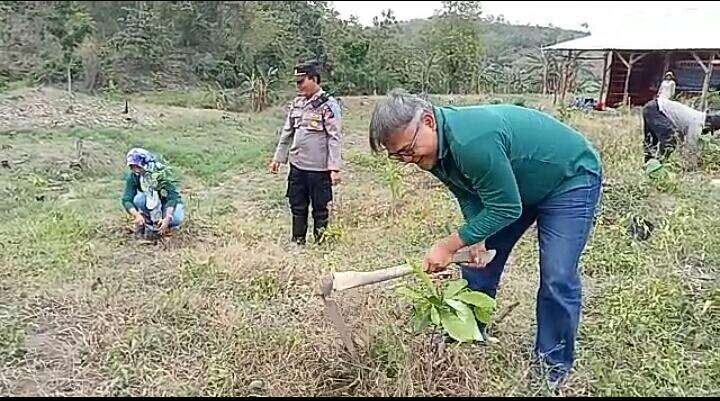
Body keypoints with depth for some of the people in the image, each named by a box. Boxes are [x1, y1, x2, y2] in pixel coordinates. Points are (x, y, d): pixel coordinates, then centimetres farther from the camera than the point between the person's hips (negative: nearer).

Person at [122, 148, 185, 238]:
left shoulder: (162, 172, -27)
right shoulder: (133, 177, -17)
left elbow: (172, 197, -31)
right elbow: (126, 200, -21)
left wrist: (167, 219, -44)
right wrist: (137, 215, -41)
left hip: (168, 202, -3)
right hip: (151, 203, 3)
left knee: (175, 219, -35)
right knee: (138, 199, -31)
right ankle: (148, 224, -6)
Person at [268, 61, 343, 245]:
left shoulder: (328, 105, -10)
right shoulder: (296, 104, 10)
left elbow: (335, 138, -14)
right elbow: (287, 133, 17)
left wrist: (335, 168, -19)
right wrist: (278, 158, 16)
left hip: (319, 168, -6)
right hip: (297, 166, 6)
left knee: (320, 209, 7)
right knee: (297, 208, 15)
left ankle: (320, 244, 21)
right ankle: (297, 242, 29)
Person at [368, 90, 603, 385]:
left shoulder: (472, 142, -40)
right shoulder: (435, 147, -11)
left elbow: (506, 208, -33)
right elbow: (469, 195, -3)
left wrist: (449, 245, -28)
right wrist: (476, 236, -19)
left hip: (571, 178, -8)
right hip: (509, 184, 8)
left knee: (557, 277, -12)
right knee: (479, 259, 8)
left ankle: (554, 365, 8)